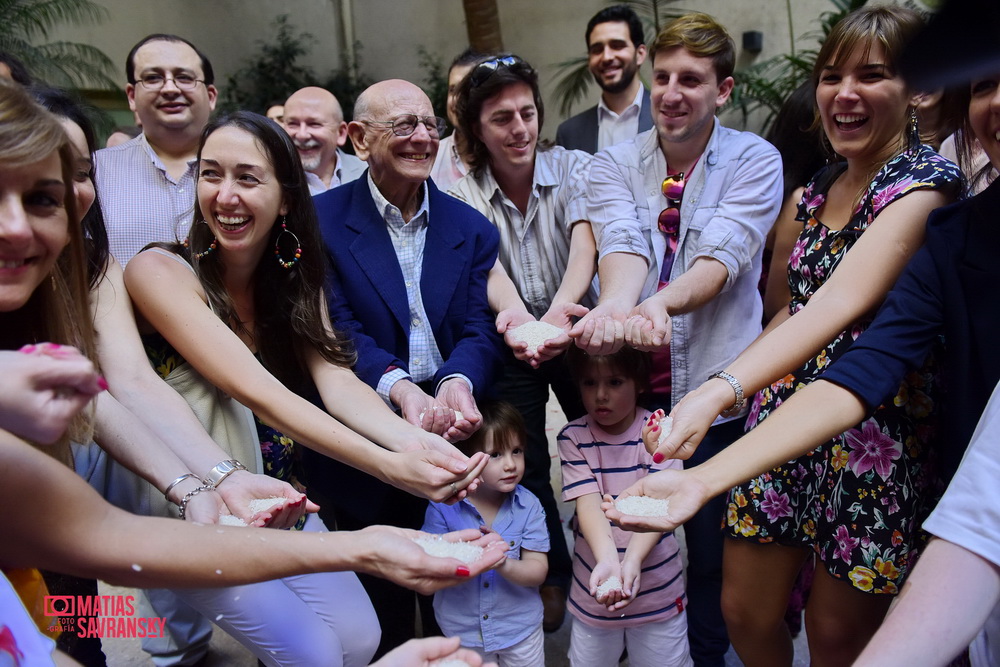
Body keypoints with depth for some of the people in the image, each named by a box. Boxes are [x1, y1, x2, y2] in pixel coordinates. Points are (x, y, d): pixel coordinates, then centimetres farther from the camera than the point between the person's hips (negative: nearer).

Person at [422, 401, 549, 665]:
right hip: (462, 627, 0)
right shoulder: (443, 506, -16)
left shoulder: (528, 506, -14)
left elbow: (537, 571, -15)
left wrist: (504, 564, -35)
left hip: (519, 624, 1)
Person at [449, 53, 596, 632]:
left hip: (575, 327, 0)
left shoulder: (574, 168, -11)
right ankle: (554, 576, 33)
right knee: (526, 463, 9)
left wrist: (559, 308, -49)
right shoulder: (464, 194, -9)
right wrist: (512, 310, -49)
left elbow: (584, 242, -29)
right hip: (509, 339, 0)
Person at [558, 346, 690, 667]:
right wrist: (607, 562, -36)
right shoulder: (573, 437, -7)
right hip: (594, 591, 1)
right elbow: (589, 503, -19)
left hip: (657, 589, -1)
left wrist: (632, 561, -34)